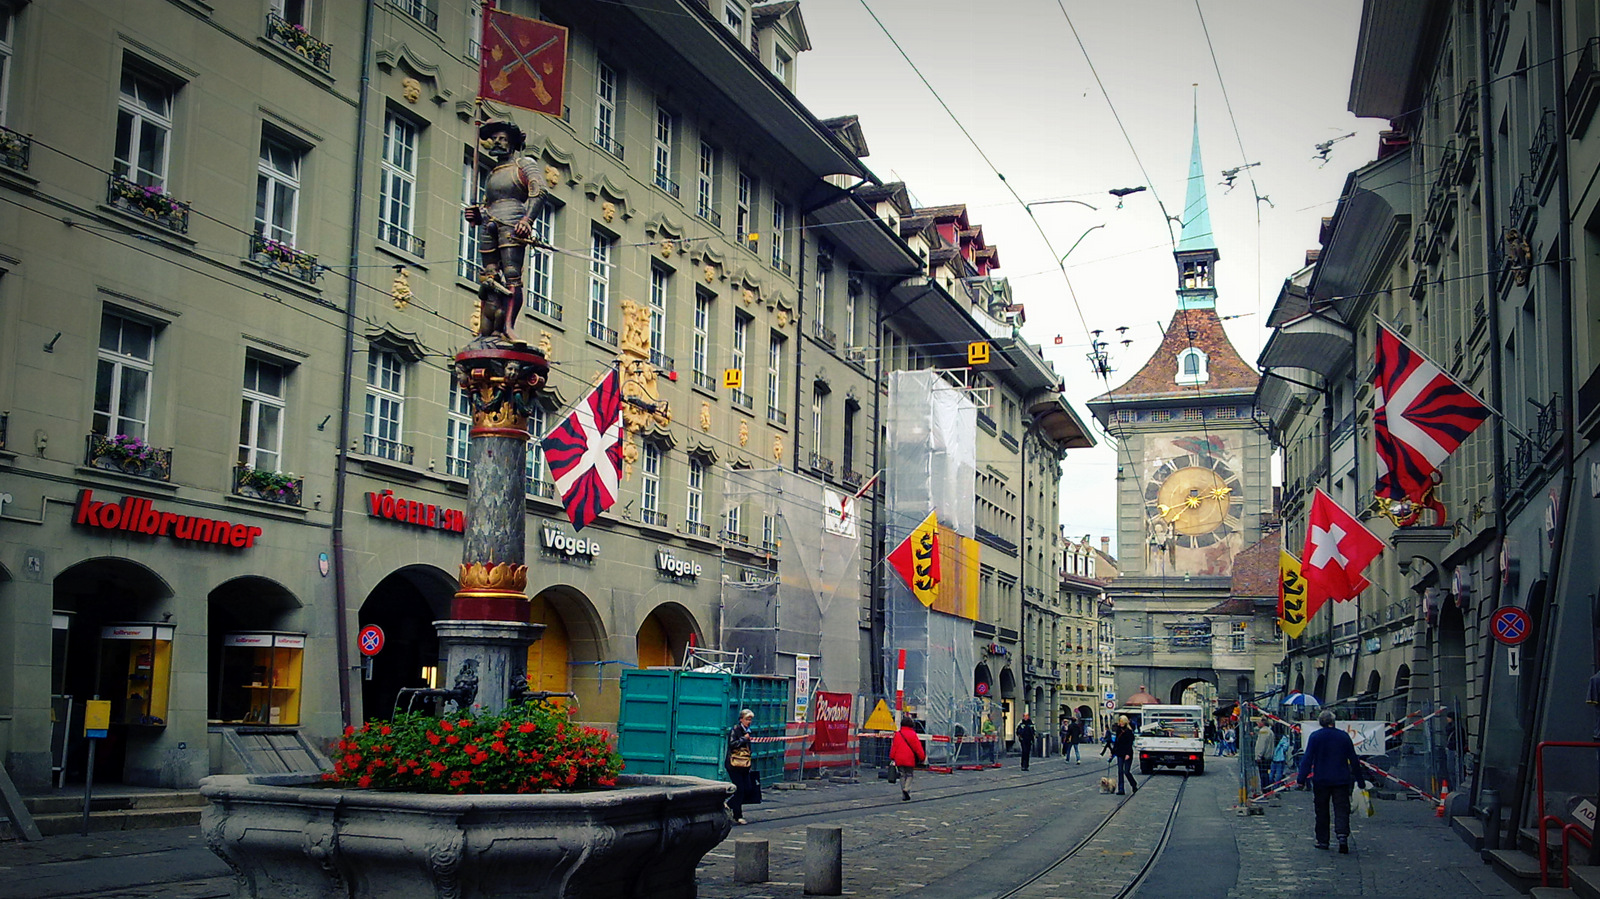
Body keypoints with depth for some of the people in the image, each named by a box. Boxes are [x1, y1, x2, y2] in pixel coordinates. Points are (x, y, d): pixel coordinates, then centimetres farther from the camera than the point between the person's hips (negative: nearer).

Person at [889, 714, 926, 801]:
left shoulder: (897, 734, 4)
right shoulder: (913, 734, -6)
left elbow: (893, 747, 6)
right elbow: (918, 748, -4)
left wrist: (892, 758, 12)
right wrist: (922, 758, 4)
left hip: (899, 760, 3)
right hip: (910, 760, -3)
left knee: (902, 776, 11)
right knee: (909, 775, 9)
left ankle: (903, 795, 10)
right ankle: (907, 789, -16)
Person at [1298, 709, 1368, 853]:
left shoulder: (1315, 737, -4)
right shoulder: (1344, 736, 3)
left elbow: (1307, 759, -9)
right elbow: (1354, 760, 7)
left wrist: (1302, 778, -8)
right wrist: (1360, 780, 14)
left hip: (1321, 780, -1)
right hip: (1341, 780, 1)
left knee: (1321, 811, 9)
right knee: (1341, 809, 0)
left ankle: (1322, 841, 11)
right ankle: (1342, 835, -22)